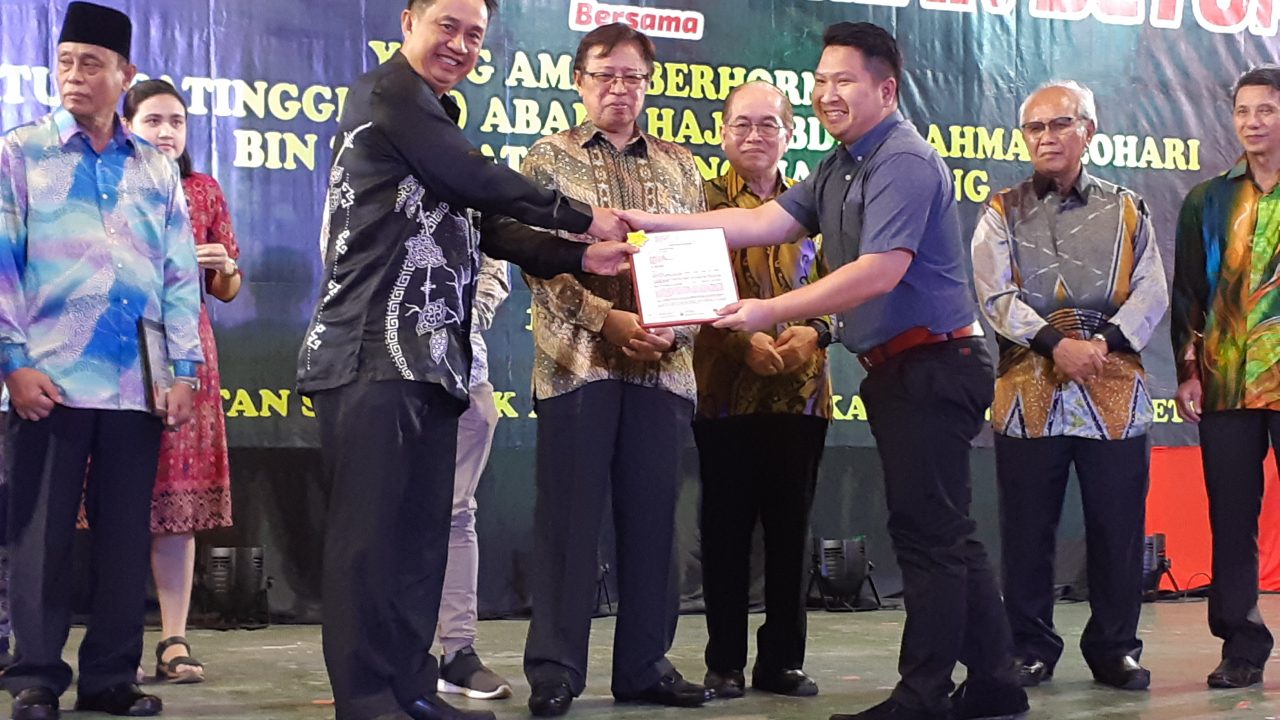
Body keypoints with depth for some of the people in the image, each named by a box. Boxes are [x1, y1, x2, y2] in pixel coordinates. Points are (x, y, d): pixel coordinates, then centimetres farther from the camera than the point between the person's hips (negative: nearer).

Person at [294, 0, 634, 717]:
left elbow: (485, 225, 18)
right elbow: (479, 180, -11)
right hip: (373, 354, -9)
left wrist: (580, 257, 6)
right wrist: (583, 218, -1)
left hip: (431, 359, 9)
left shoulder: (435, 124, 25)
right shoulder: (386, 93, -3)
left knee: (423, 530, 7)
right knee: (370, 529, -7)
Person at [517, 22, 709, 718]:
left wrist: (675, 327, -8)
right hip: (577, 360, -3)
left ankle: (645, 663, 15)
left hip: (662, 366, 3)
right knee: (568, 518, -1)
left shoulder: (679, 166, 15)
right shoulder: (549, 158, 5)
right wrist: (609, 319, -16)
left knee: (651, 518, 6)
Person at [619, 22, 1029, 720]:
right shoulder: (839, 168, 15)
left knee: (927, 531, -5)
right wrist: (660, 223, -1)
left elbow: (880, 271, -24)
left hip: (933, 366, -10)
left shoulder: (904, 162, -15)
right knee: (945, 532, 14)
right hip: (899, 369, 10)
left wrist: (773, 311, -26)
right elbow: (764, 223, 8)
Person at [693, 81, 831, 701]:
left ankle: (783, 660, 15)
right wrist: (742, 342, -19)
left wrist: (812, 330, -12)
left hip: (801, 389, 3)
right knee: (726, 527, 2)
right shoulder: (702, 202, 4)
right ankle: (725, 662, 9)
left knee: (790, 527, 6)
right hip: (725, 389, -3)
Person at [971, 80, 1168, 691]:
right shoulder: (1002, 213, 8)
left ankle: (1115, 647, 16)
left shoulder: (1127, 211, 12)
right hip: (1029, 391, -1)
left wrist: (1105, 342, -13)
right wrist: (1056, 344, -16)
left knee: (1117, 528, 4)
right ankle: (1030, 648, 14)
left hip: (1114, 391, 1)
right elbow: (996, 296, -4)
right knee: (1027, 531, 3)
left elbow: (1151, 293, 3)